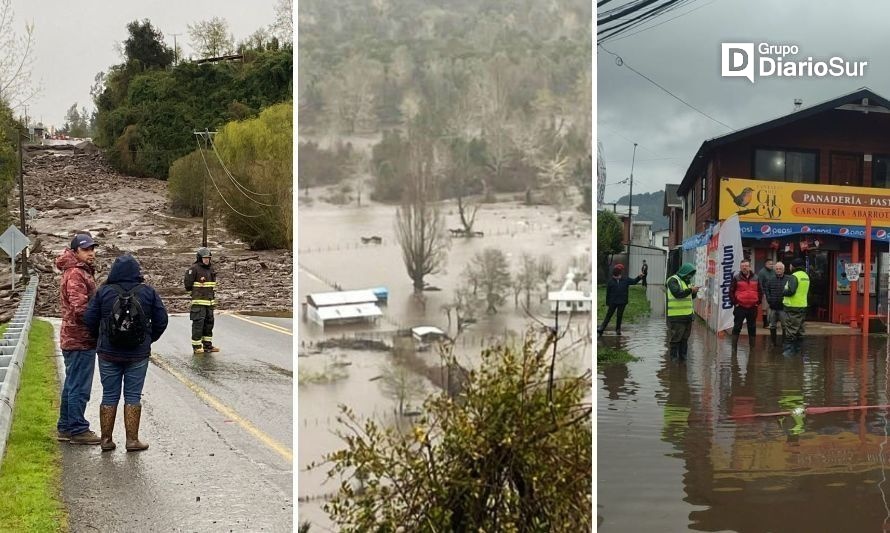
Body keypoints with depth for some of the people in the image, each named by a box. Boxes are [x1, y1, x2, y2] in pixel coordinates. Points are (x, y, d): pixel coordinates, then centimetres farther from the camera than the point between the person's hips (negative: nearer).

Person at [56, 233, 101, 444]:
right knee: (79, 388, -4)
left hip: (74, 339, 11)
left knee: (72, 386, 17)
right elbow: (81, 309, -25)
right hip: (81, 339, -11)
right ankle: (77, 430, 3)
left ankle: (66, 428, 25)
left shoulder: (83, 271, 17)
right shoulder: (75, 274, -16)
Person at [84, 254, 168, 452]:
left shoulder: (104, 292, -3)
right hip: (138, 354, -1)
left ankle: (106, 439, 14)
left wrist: (101, 339, 15)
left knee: (109, 396, 9)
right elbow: (161, 320, 0)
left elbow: (89, 320, -2)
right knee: (133, 397, 5)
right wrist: (149, 339, 15)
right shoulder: (148, 292, -4)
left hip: (108, 354, 1)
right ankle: (132, 440, 6)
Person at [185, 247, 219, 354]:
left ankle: (207, 345, 21)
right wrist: (199, 285, -3)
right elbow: (188, 285, -11)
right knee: (198, 323, -6)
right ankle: (196, 347, -1)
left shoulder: (211, 269, 14)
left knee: (209, 323, 12)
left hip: (210, 302, 8)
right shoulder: (194, 269, -10)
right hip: (198, 302, -8)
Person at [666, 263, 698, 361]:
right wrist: (690, 290, -21)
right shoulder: (673, 280, -10)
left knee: (685, 338, 13)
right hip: (676, 316, -8)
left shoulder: (687, 281, 18)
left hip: (687, 315, 8)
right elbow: (677, 294, -24)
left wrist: (694, 292, 3)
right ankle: (674, 357, 5)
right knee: (675, 338, -3)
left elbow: (690, 297, 24)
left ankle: (683, 356, 21)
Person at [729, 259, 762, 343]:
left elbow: (760, 291, 15)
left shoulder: (755, 278, 9)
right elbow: (731, 291, 0)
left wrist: (758, 303, 6)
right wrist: (735, 303, -6)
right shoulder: (736, 278, 0)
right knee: (737, 327, -2)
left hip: (753, 308, 3)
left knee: (752, 328, 9)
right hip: (740, 307, -3)